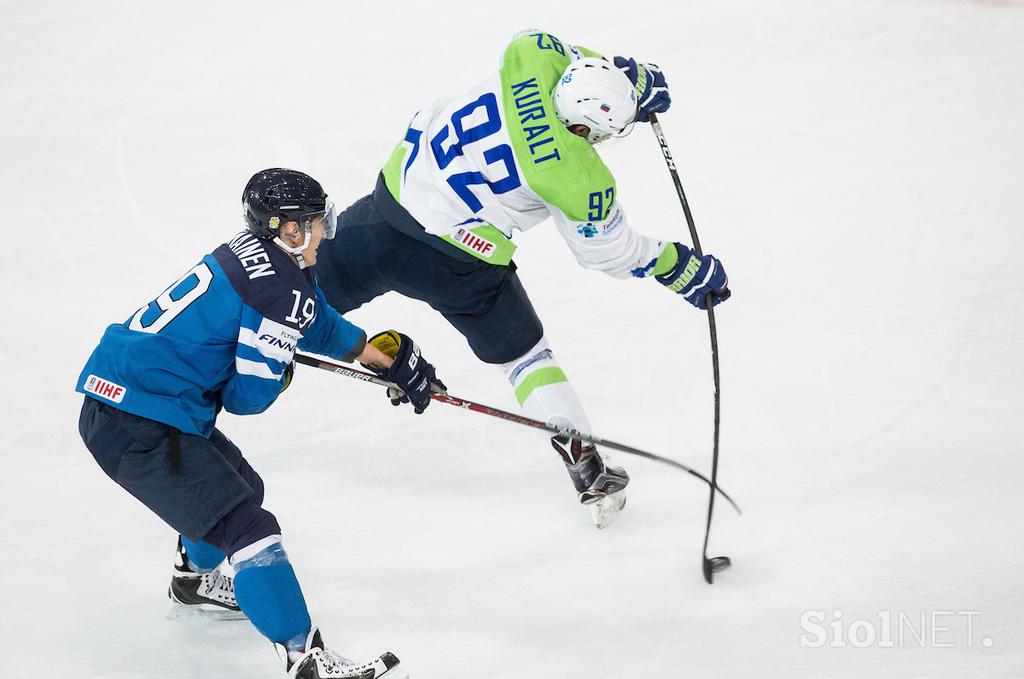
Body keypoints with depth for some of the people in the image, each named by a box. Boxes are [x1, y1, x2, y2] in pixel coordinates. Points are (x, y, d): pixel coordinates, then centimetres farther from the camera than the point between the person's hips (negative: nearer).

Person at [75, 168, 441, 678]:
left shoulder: (252, 252, 12)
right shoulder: (282, 290, -16)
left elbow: (321, 325, 28)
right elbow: (248, 396, -14)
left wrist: (389, 358, 33)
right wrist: (282, 380, 8)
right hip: (138, 429, -10)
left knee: (241, 487, 28)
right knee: (245, 525, -12)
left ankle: (196, 579, 54)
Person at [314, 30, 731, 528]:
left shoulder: (530, 59, -11)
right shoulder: (580, 180, -19)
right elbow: (608, 251, -4)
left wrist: (629, 73, 19)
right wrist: (684, 270, 8)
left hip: (394, 193, 4)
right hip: (454, 263, -3)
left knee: (316, 290, 19)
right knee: (520, 353, 13)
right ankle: (587, 470, 14)